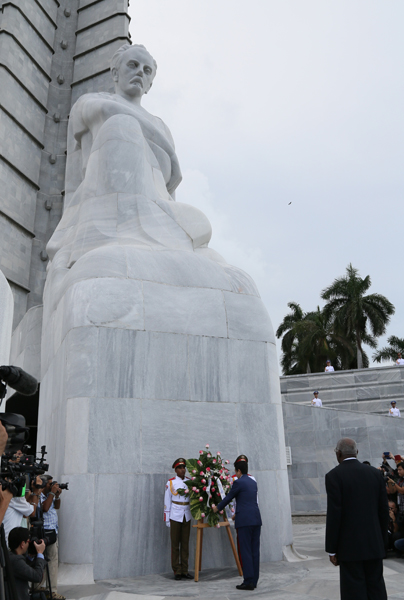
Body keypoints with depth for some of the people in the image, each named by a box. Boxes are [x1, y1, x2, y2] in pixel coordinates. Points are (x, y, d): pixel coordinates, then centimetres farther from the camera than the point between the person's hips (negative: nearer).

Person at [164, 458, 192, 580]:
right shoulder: (171, 482, -3)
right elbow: (167, 501, -1)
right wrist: (167, 518, -3)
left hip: (187, 516, 3)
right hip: (175, 516, -3)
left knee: (185, 544, 9)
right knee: (175, 544, 3)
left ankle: (184, 570, 18)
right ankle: (177, 571, 11)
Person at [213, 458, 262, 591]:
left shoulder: (238, 482, -5)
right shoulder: (253, 483, 17)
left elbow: (228, 498, 4)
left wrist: (217, 508, 23)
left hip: (244, 520, -7)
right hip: (256, 519, 7)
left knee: (246, 551, -3)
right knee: (254, 550, 9)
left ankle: (248, 582, -3)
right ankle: (254, 581, 12)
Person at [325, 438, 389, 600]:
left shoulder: (334, 475, -9)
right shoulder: (375, 473, 5)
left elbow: (334, 514, -13)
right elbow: (384, 510, 8)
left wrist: (332, 549, -6)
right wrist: (383, 541, 17)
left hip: (350, 546, -5)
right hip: (375, 544, 5)